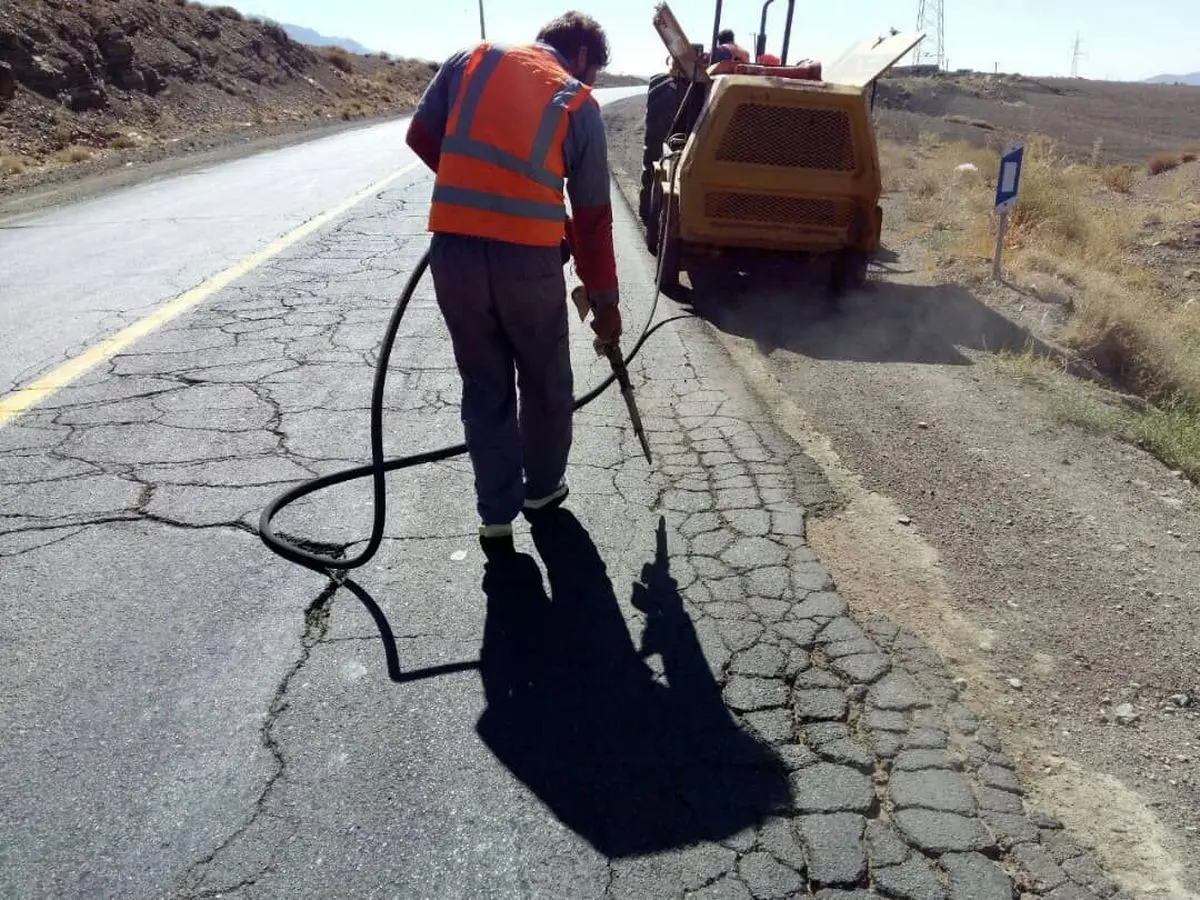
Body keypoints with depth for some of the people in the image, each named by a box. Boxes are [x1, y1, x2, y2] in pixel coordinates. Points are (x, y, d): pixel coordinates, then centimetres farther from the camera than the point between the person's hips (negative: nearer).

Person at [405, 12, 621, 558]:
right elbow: (592, 215, 6)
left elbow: (421, 137, 12)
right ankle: (542, 490, 36)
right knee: (545, 382, 19)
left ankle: (496, 516, 17)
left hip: (453, 250, 3)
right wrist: (605, 299, 12)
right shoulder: (579, 104, 7)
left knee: (484, 387, 13)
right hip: (530, 258, -2)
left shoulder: (471, 59, 13)